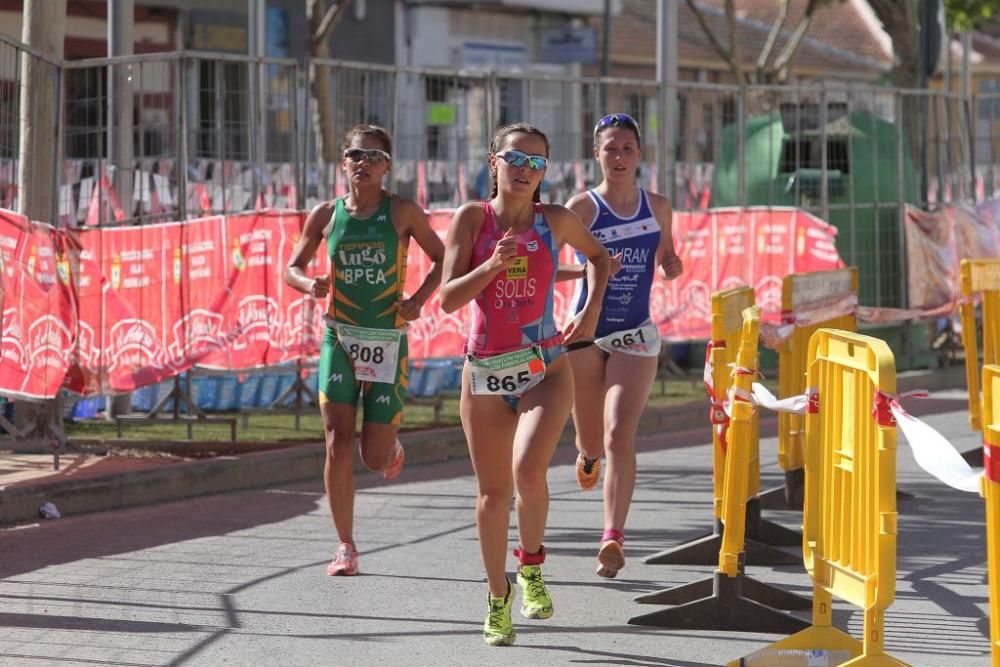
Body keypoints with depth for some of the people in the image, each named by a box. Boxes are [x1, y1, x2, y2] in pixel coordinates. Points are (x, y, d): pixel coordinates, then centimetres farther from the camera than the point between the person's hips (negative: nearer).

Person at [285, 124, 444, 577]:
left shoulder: (403, 212, -3)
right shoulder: (326, 215, 3)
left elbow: (442, 259, 6)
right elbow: (292, 267, 13)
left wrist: (419, 299, -11)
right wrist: (310, 284, -10)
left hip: (388, 341, -1)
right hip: (340, 339, 1)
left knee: (375, 457, 0)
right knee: (339, 444, -12)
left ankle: (392, 446, 40)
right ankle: (345, 547, -1)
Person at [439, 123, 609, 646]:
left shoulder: (556, 220, 0)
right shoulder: (473, 218, -3)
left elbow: (598, 256, 20)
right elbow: (449, 298, -7)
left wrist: (591, 311, 5)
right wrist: (492, 266, -22)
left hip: (545, 370, -1)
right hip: (485, 371, 1)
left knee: (528, 471, -24)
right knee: (493, 492, 7)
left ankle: (531, 564, 3)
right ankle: (498, 598, 25)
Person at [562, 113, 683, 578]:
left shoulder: (658, 207, 4)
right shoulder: (583, 207, -7)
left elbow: (667, 256, 20)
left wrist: (672, 266, -2)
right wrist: (590, 269, -27)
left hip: (635, 334, 0)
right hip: (585, 330, 0)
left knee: (619, 435, -17)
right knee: (592, 440, 14)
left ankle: (613, 538, -19)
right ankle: (588, 453, 54)